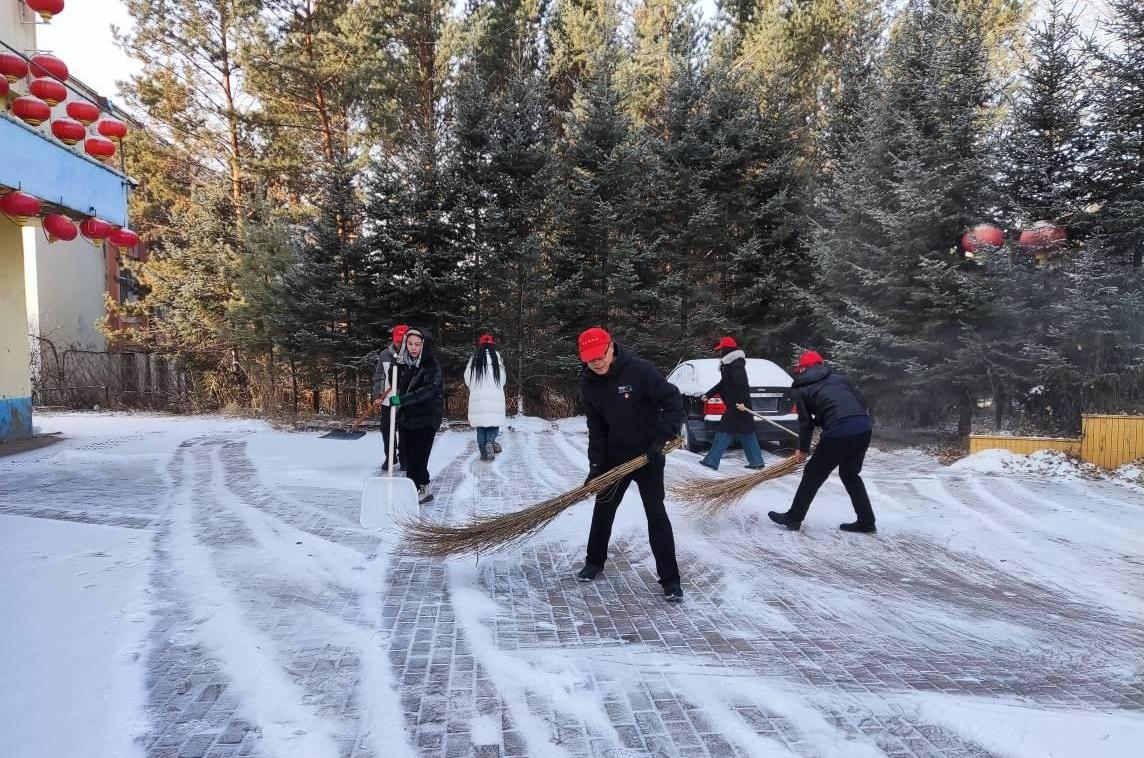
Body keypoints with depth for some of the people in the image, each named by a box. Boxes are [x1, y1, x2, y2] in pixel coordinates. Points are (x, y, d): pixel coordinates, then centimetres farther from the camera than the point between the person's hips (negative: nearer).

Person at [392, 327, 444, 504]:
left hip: (426, 418, -6)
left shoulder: (432, 365, -11)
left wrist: (402, 399, -29)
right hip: (406, 416, 7)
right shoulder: (403, 363, 8)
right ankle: (424, 487, 20)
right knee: (407, 454, 8)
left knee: (417, 455, -8)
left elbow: (429, 390, -24)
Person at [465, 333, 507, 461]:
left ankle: (483, 449, 5)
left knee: (481, 425, 9)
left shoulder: (474, 359, 2)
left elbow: (467, 379, 7)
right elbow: (503, 379, 3)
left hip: (477, 398, 2)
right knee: (494, 422, 6)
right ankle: (491, 441, -17)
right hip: (495, 398, -2)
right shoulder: (497, 357, -2)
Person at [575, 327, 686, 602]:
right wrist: (595, 464, -3)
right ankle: (595, 562, 35)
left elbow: (673, 401, -21)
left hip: (648, 455, -5)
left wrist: (661, 439, -27)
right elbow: (596, 427, 1)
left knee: (656, 514, -7)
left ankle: (670, 579, 3)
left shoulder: (640, 370, -23)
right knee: (603, 509, 15)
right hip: (614, 455, 5)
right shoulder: (588, 383, -6)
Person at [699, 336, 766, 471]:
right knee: (746, 433, 12)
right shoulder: (729, 364, 18)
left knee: (724, 431, -7)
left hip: (738, 406, -10)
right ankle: (756, 461, 16)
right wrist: (707, 394, 26)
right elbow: (723, 384, 25)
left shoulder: (735, 365, -15)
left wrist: (741, 401, -34)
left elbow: (741, 384, -26)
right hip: (735, 406, 10)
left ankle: (711, 461, -5)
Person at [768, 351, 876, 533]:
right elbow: (861, 401, 19)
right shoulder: (839, 377, 24)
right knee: (850, 474, 24)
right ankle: (866, 522, 25)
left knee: (813, 473, 10)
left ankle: (794, 518, 19)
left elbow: (806, 422, 12)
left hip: (839, 431, -5)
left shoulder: (802, 389, 11)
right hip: (864, 427, 6)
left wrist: (803, 450, 25)